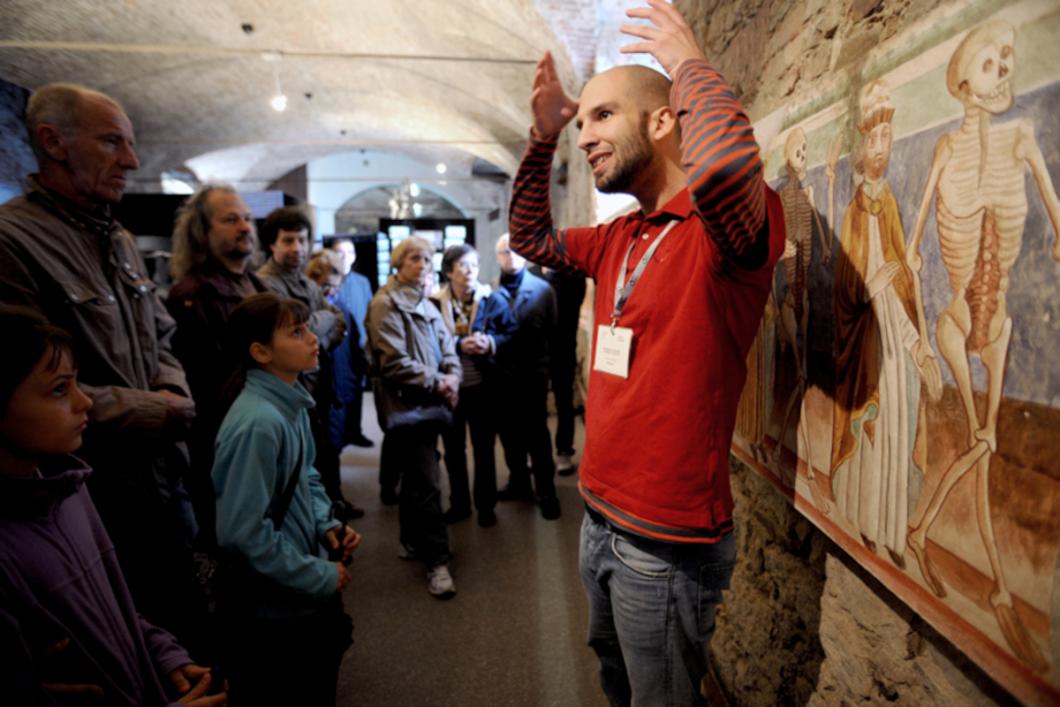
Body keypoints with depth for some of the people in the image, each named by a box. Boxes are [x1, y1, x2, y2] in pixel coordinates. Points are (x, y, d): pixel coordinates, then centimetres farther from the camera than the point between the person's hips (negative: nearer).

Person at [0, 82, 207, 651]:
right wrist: (153, 411, -16)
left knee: (187, 620, 23)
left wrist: (174, 395, -3)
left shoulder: (119, 241, 11)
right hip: (101, 496, -8)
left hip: (164, 476, 8)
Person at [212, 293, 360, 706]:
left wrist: (327, 525, -2)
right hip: (277, 610, -8)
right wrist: (319, 577, -19)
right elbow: (242, 533, -28)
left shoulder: (292, 402, -1)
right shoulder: (257, 424, -28)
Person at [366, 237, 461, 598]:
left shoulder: (425, 304, 16)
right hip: (405, 405, -8)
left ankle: (412, 542, 34)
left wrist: (452, 377, -4)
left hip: (428, 403, 8)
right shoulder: (386, 304, -10)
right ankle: (436, 561, 3)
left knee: (415, 478, 19)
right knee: (426, 484, -7)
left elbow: (446, 345, 15)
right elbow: (394, 362, -17)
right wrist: (437, 382, -12)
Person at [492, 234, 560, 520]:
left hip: (533, 373, -2)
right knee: (509, 432, 15)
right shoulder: (492, 292, -1)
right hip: (502, 374, 2)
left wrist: (534, 354, -8)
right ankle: (518, 480, 33)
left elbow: (551, 329, -5)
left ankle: (546, 492, 19)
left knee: (536, 434, 7)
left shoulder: (542, 289, -1)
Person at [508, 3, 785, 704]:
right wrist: (543, 136, 6)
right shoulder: (620, 238, 7)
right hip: (600, 516, 8)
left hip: (668, 541, -8)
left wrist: (688, 60, -20)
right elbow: (531, 237, 20)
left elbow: (725, 165, -41)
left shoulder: (730, 222, -17)